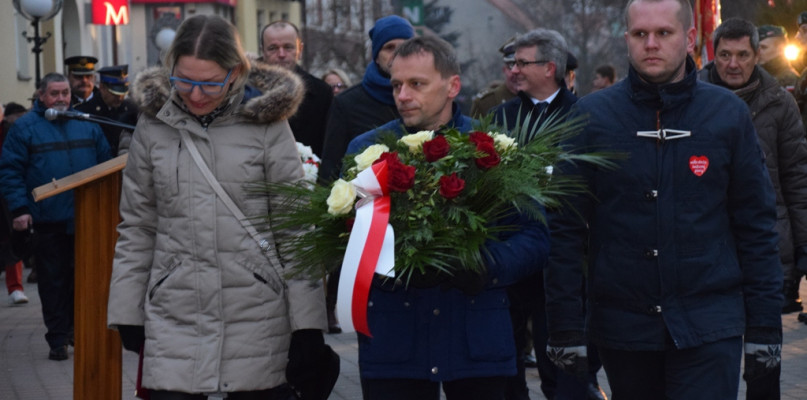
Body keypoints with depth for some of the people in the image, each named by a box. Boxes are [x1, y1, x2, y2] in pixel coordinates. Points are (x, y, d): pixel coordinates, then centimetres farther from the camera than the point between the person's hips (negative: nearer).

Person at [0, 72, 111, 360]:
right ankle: (58, 339, 8)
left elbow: (105, 163, 15)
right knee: (53, 282, 2)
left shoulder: (87, 124, 10)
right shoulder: (25, 128, 0)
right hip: (47, 221, -3)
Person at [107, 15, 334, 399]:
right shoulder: (152, 127, 5)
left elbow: (295, 228, -1)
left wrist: (308, 325, -4)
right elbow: (136, 227, 12)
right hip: (174, 320, 2)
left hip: (257, 319, -1)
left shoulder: (267, 126, -2)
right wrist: (127, 313, 9)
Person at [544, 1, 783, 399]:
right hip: (621, 328, 1)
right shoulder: (591, 116, 1)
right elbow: (565, 228, 1)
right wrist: (565, 326, -3)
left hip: (708, 328, -1)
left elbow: (756, 227, 4)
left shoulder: (729, 114, 2)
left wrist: (764, 327, 1)